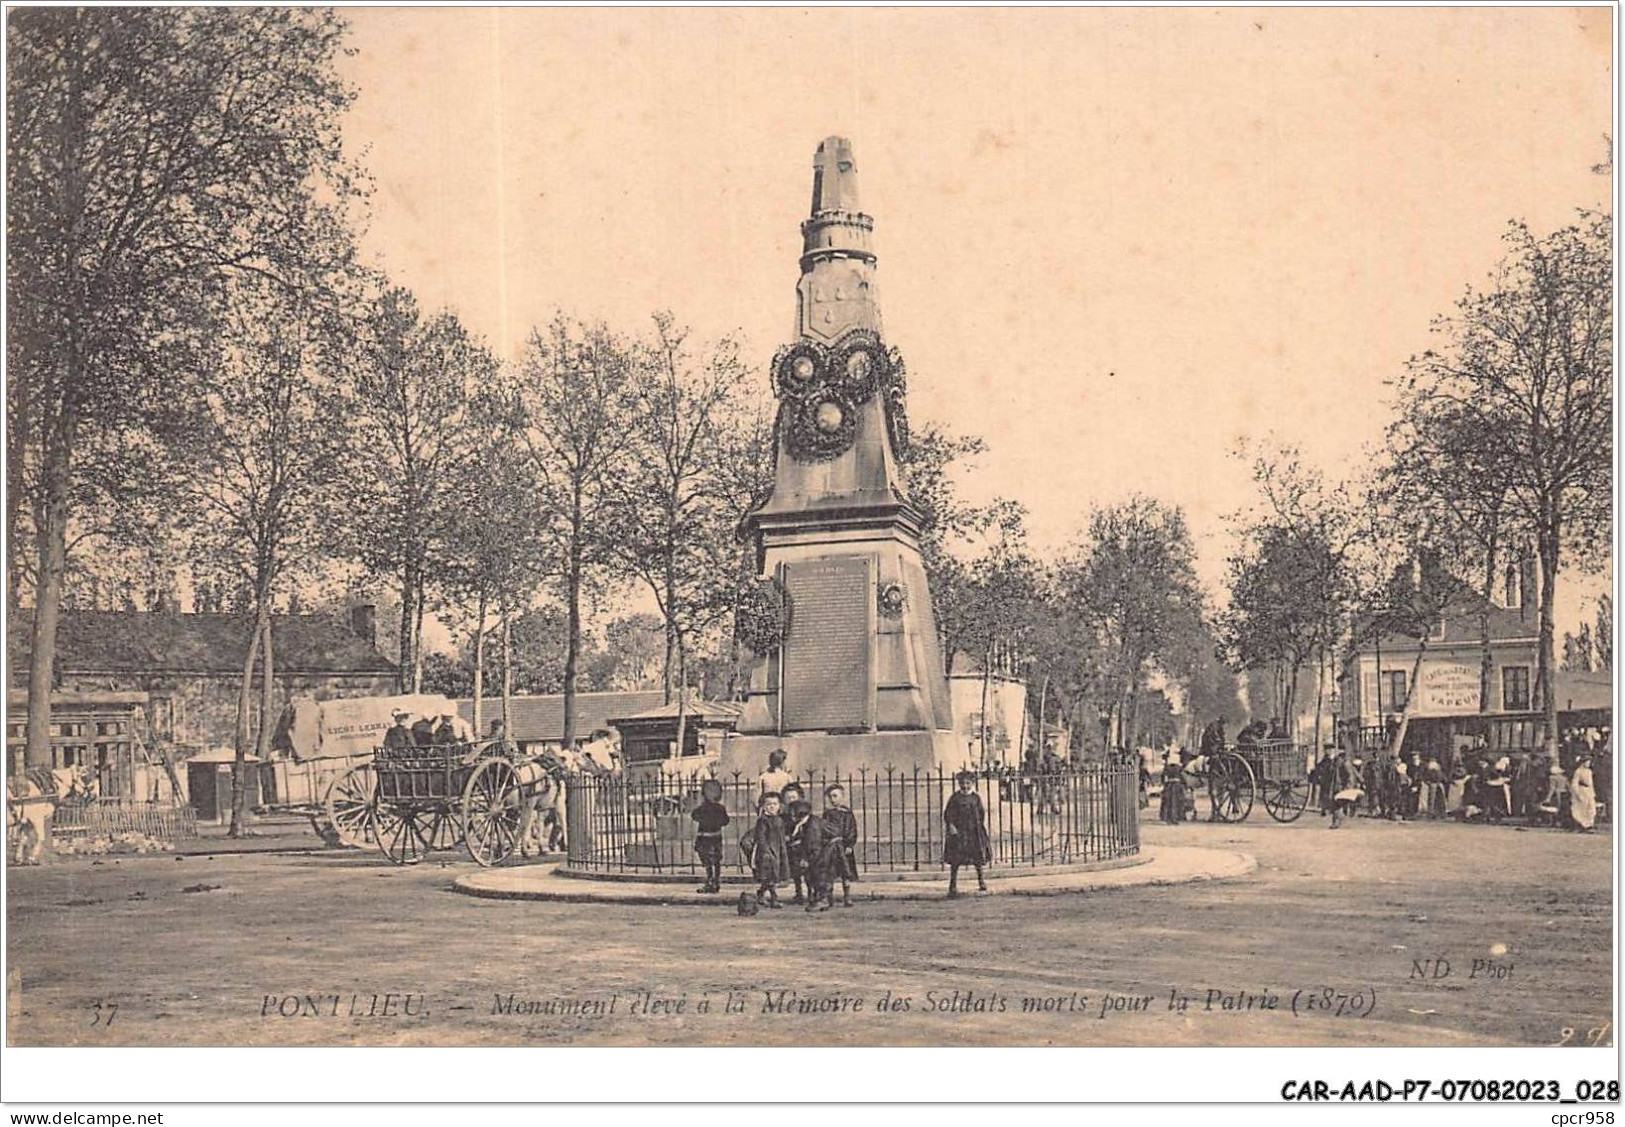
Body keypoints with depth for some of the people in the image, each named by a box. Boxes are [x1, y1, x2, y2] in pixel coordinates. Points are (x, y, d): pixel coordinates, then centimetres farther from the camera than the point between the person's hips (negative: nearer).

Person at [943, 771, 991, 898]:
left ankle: (981, 880, 27)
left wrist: (982, 825, 0)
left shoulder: (976, 797, 5)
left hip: (974, 831, 2)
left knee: (978, 858, 9)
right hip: (958, 831, -2)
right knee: (955, 859, -2)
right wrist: (950, 826, -14)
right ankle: (953, 886, 3)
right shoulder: (955, 798, -3)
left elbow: (982, 813, 11)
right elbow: (947, 814, -2)